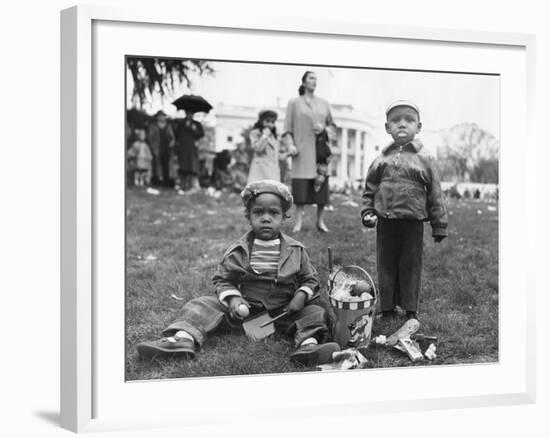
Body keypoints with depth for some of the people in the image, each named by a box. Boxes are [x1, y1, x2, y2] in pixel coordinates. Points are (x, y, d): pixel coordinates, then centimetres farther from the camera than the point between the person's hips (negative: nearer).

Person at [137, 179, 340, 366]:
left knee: (315, 312, -23)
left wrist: (301, 296, -12)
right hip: (245, 308, 0)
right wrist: (232, 298, -14)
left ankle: (309, 345, -49)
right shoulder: (238, 250, -2)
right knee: (203, 305, -15)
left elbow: (310, 279, 8)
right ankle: (184, 338, -37)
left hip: (283, 311, 0)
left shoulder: (296, 250, -1)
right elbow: (223, 279, 5)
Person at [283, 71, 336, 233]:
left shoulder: (323, 103, 14)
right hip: (302, 150, -3)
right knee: (301, 186, -6)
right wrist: (291, 145, -11)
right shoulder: (294, 102, 6)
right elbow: (288, 128, 2)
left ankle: (320, 221, 7)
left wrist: (324, 129, -3)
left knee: (321, 185, 0)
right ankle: (298, 222, 0)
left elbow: (333, 126, 17)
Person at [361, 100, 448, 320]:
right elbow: (369, 189, 13)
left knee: (411, 265, 6)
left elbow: (435, 194, 0)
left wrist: (439, 225, 0)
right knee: (385, 264, 10)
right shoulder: (382, 159, 6)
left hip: (413, 222, -2)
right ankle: (387, 308, 22)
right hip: (385, 222, 2)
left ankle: (410, 309, 19)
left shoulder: (425, 159, -1)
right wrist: (368, 212, 1)